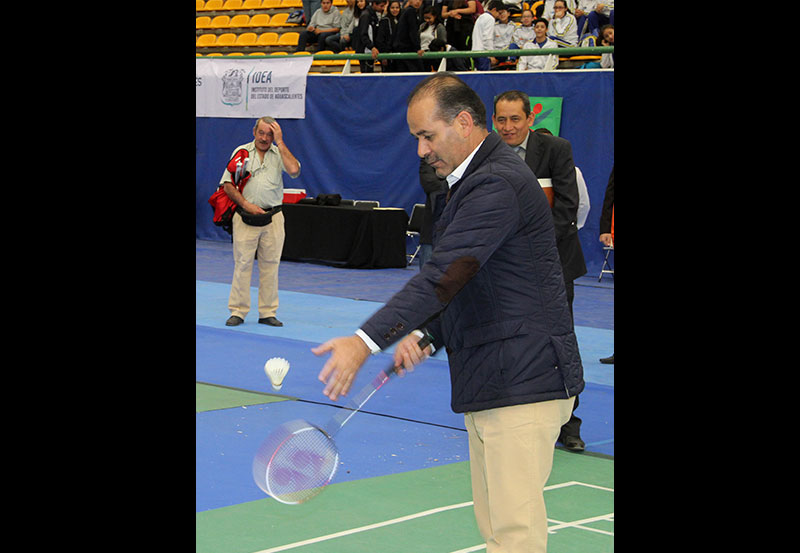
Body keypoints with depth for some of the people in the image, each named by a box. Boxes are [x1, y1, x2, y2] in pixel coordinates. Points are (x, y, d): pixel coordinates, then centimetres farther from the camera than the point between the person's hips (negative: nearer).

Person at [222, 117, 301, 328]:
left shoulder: (279, 153, 8)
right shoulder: (241, 152, 5)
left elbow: (294, 170, -13)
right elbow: (228, 185, 2)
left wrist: (280, 142, -8)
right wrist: (247, 205, -10)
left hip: (273, 217, 2)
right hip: (245, 216, -1)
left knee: (270, 264, 4)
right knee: (242, 263, -2)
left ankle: (268, 312, 11)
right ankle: (237, 311, 4)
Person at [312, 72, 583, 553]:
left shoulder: (498, 184, -17)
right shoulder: (473, 180, 18)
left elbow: (445, 275, -27)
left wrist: (367, 342, -31)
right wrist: (425, 335, 6)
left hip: (523, 385, -11)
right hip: (490, 386, 11)